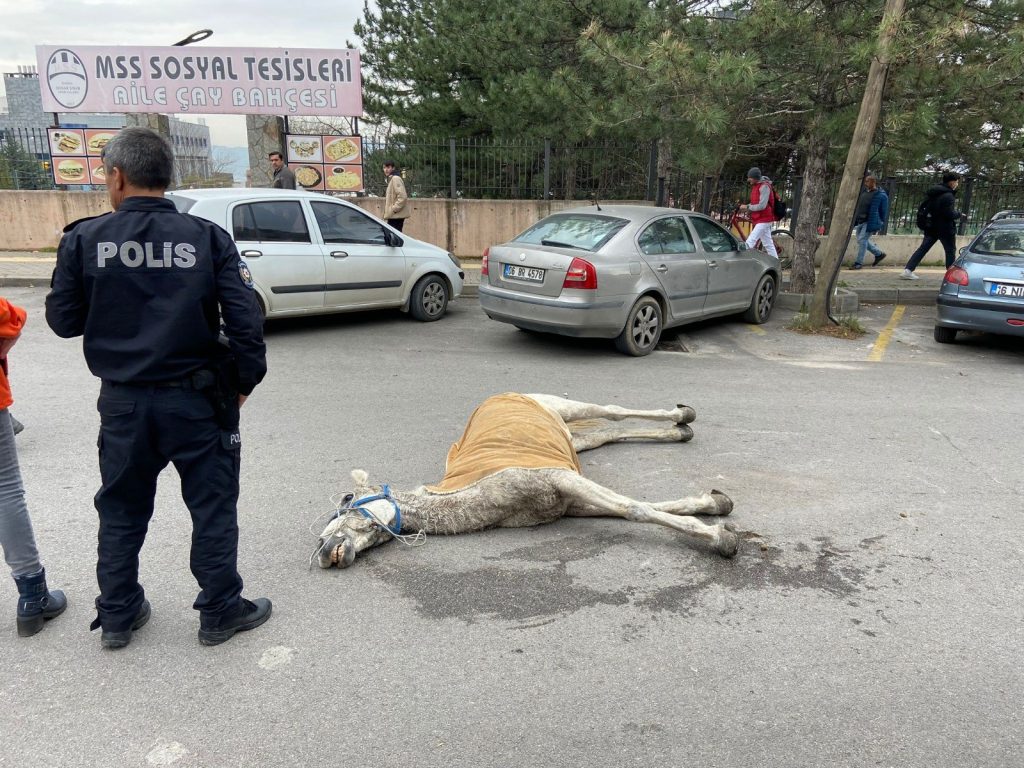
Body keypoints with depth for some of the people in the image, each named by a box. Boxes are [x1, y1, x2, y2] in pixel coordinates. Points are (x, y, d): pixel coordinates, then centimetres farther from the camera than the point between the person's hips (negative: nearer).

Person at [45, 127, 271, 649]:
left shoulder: (84, 239, -5)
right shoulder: (208, 237, -8)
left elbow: (63, 320, 2)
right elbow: (245, 318, -12)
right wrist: (245, 379, 0)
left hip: (123, 401, 2)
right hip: (197, 397, -1)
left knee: (121, 510, 19)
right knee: (212, 507, 11)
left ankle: (117, 615, 32)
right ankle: (220, 611, 22)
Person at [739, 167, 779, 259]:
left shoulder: (764, 186, -17)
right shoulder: (756, 186, 11)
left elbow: (762, 205, -23)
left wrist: (747, 207, -15)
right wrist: (747, 207, 2)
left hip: (764, 220, -10)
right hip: (761, 219, 10)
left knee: (749, 243, -17)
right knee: (768, 244, 14)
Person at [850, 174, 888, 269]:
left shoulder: (880, 195, -12)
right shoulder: (865, 191, 11)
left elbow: (883, 212, -9)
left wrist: (879, 225, -8)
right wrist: (855, 221, 18)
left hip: (869, 222, -8)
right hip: (860, 221, 8)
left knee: (862, 240, -10)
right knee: (863, 240, 14)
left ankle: (859, 263, -2)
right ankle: (879, 253, 32)